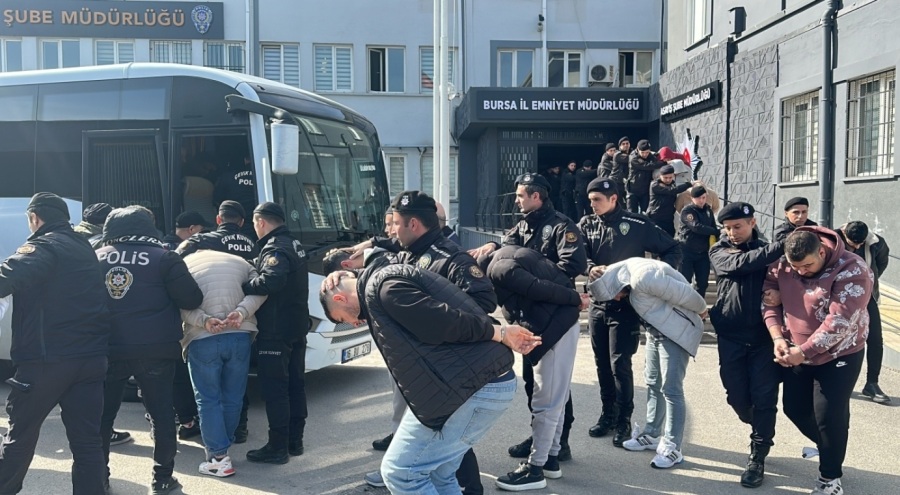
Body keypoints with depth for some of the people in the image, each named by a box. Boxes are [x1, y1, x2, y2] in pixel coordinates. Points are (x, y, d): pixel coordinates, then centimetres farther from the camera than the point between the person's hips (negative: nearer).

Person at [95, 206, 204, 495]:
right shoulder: (163, 257, -4)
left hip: (107, 349, 3)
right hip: (154, 350, -3)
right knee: (161, 414, 7)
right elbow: (192, 299, -4)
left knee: (102, 414, 14)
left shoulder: (96, 258, 8)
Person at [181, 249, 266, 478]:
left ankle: (219, 457, 3)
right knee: (233, 397, 15)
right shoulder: (239, 262, 20)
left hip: (202, 339, -2)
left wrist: (204, 321, -16)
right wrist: (242, 312, -11)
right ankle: (222, 448, 26)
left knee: (208, 399, 7)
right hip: (240, 335, 2)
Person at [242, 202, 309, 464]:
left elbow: (271, 280, -36)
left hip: (275, 332, -10)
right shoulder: (294, 244, 15)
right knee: (295, 385, 14)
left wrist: (242, 287, -25)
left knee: (274, 390, -3)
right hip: (297, 328, 10)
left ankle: (278, 447, 3)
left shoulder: (275, 249, -18)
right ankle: (294, 441, 23)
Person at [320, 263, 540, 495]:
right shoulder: (390, 280, 23)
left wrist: (500, 334, -5)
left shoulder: (383, 287, -11)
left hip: (475, 387, -10)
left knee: (400, 471, -1)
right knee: (437, 473, 18)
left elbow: (446, 324, -17)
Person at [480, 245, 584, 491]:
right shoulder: (503, 253, 16)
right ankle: (551, 459, 27)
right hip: (562, 321, 10)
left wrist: (576, 300, -10)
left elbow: (541, 289, -19)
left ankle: (535, 469, 5)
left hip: (554, 328, -10)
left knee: (546, 402, -3)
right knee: (555, 399, 17)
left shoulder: (498, 270, -15)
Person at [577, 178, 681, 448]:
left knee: (619, 364, -5)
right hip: (598, 304, 5)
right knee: (602, 364, 13)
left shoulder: (637, 224, -7)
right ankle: (608, 415, 28)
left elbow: (673, 250, -1)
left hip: (625, 306, -5)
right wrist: (591, 267, -30)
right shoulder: (586, 225, 5)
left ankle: (624, 421, 10)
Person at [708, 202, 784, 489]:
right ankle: (760, 433, 37)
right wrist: (782, 246, -30)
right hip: (731, 337, 1)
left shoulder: (767, 250, 5)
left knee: (764, 398, -2)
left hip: (764, 336, 0)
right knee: (737, 395, 7)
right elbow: (740, 264, -21)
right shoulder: (718, 251, 1)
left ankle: (757, 457, 11)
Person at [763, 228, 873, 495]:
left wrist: (803, 352, -29)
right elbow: (770, 301, -3)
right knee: (795, 408, 14)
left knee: (829, 416, -3)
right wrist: (778, 337, -18)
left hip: (839, 355, -6)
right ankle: (828, 447, 43)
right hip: (797, 353, 6)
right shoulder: (781, 266, -9)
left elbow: (839, 323, -30)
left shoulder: (852, 271, -25)